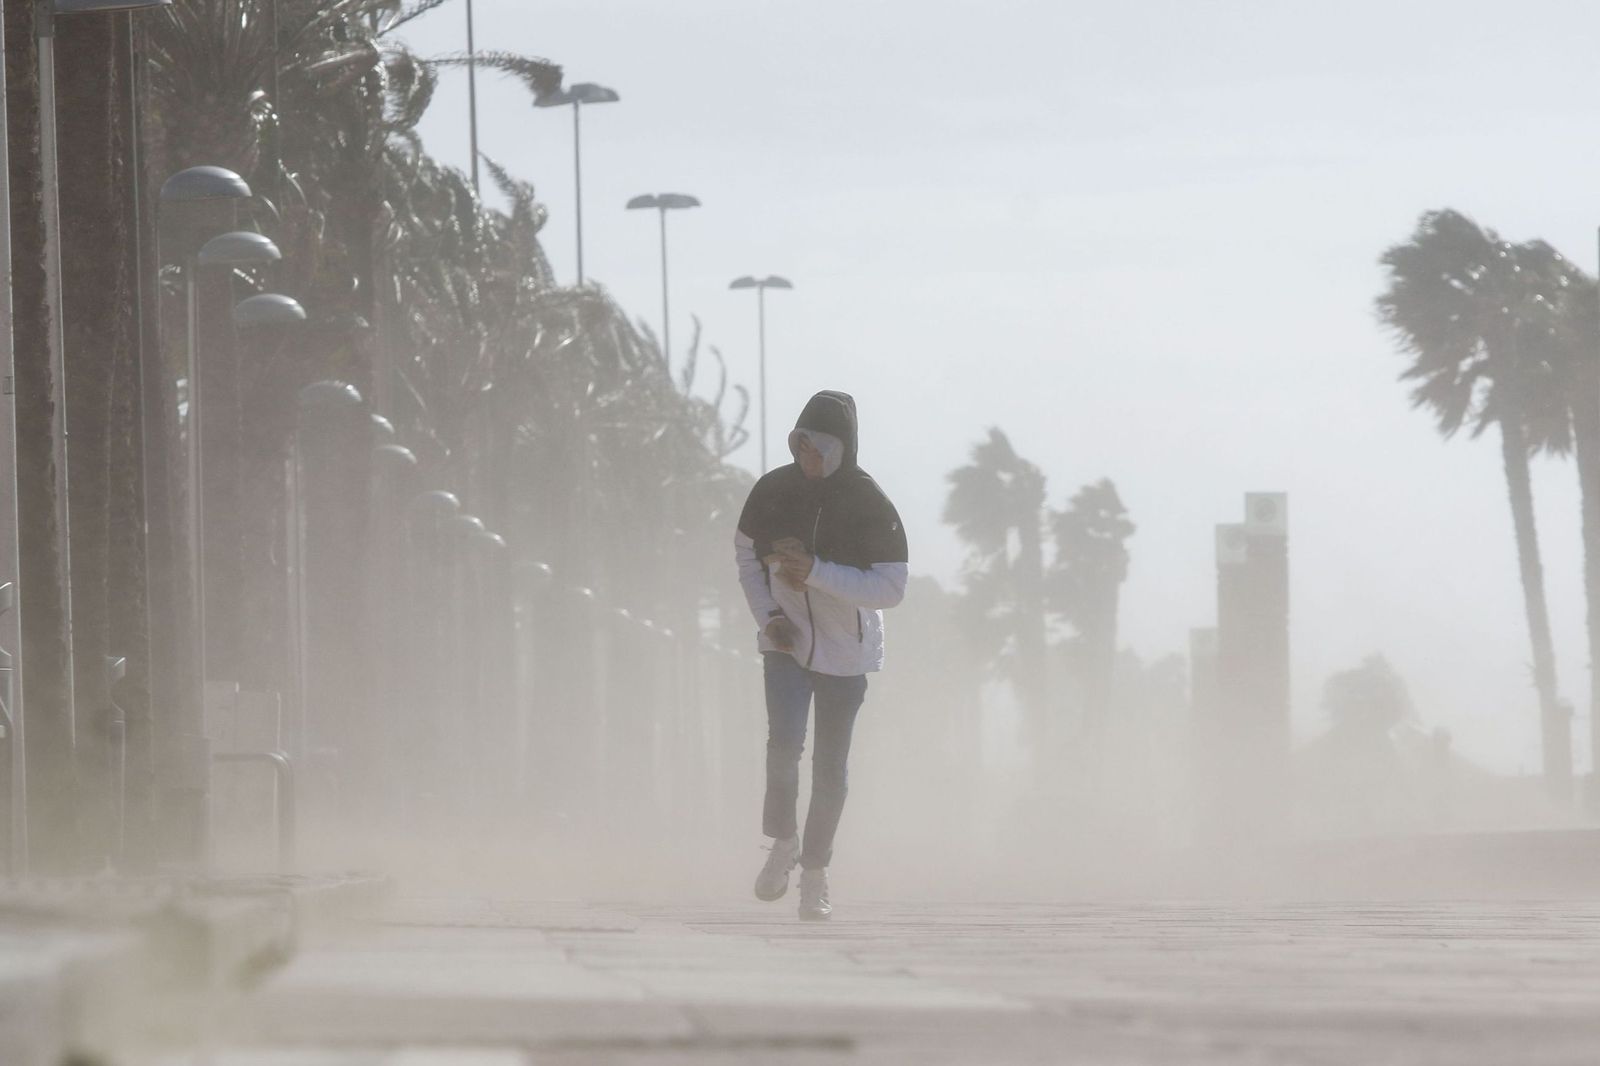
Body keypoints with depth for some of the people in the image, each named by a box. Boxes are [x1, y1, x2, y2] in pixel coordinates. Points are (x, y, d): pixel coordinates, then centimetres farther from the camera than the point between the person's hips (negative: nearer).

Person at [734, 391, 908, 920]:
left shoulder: (870, 505, -15)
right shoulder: (773, 491, -6)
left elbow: (891, 588, -17)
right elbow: (746, 554, 11)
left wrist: (815, 570, -26)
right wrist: (768, 615, -4)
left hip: (845, 652, -1)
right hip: (785, 642, 1)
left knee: (830, 767, 4)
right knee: (784, 742, -19)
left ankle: (814, 873, 19)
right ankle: (783, 841, 5)